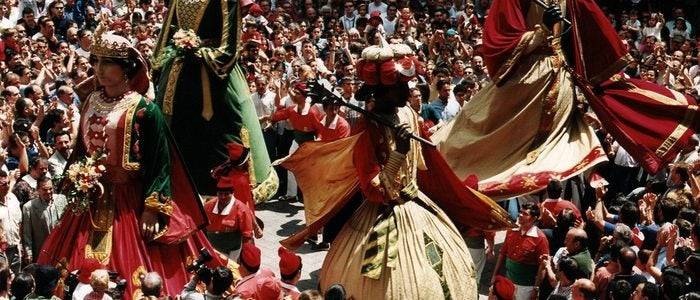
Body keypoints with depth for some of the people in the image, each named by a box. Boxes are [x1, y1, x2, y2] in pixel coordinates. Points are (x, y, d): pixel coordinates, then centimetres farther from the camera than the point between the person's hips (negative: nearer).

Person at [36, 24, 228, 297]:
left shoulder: (143, 109, -10)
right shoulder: (91, 103, 8)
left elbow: (160, 162, -11)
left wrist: (152, 209, -16)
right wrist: (72, 186, 7)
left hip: (128, 203, -6)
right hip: (91, 200, 6)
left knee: (129, 270, -5)